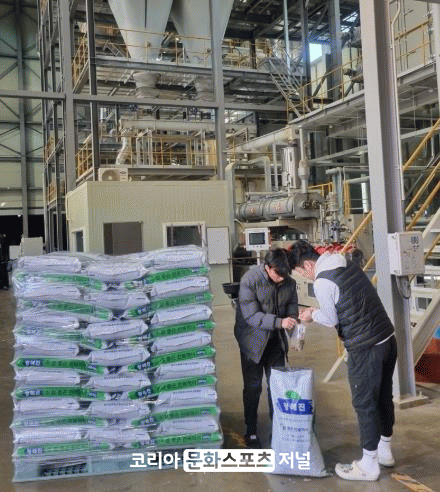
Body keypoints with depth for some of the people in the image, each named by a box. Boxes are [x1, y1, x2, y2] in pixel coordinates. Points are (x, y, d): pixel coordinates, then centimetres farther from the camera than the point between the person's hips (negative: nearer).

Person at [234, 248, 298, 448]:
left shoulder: (289, 281, -8)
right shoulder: (249, 280, -23)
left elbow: (292, 304, 7)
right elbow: (251, 315, -26)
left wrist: (292, 320, -15)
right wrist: (280, 322, -36)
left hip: (276, 340, 4)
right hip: (253, 339, -4)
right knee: (252, 386, 3)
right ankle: (250, 432, 19)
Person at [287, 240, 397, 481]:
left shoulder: (322, 283, -18)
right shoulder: (350, 264, 8)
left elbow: (331, 320, -7)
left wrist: (312, 314, 12)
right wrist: (319, 311, 19)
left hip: (365, 350, -9)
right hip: (387, 338, 9)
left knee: (364, 404, 5)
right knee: (383, 398, 21)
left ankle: (369, 465, 19)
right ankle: (384, 450, 38)